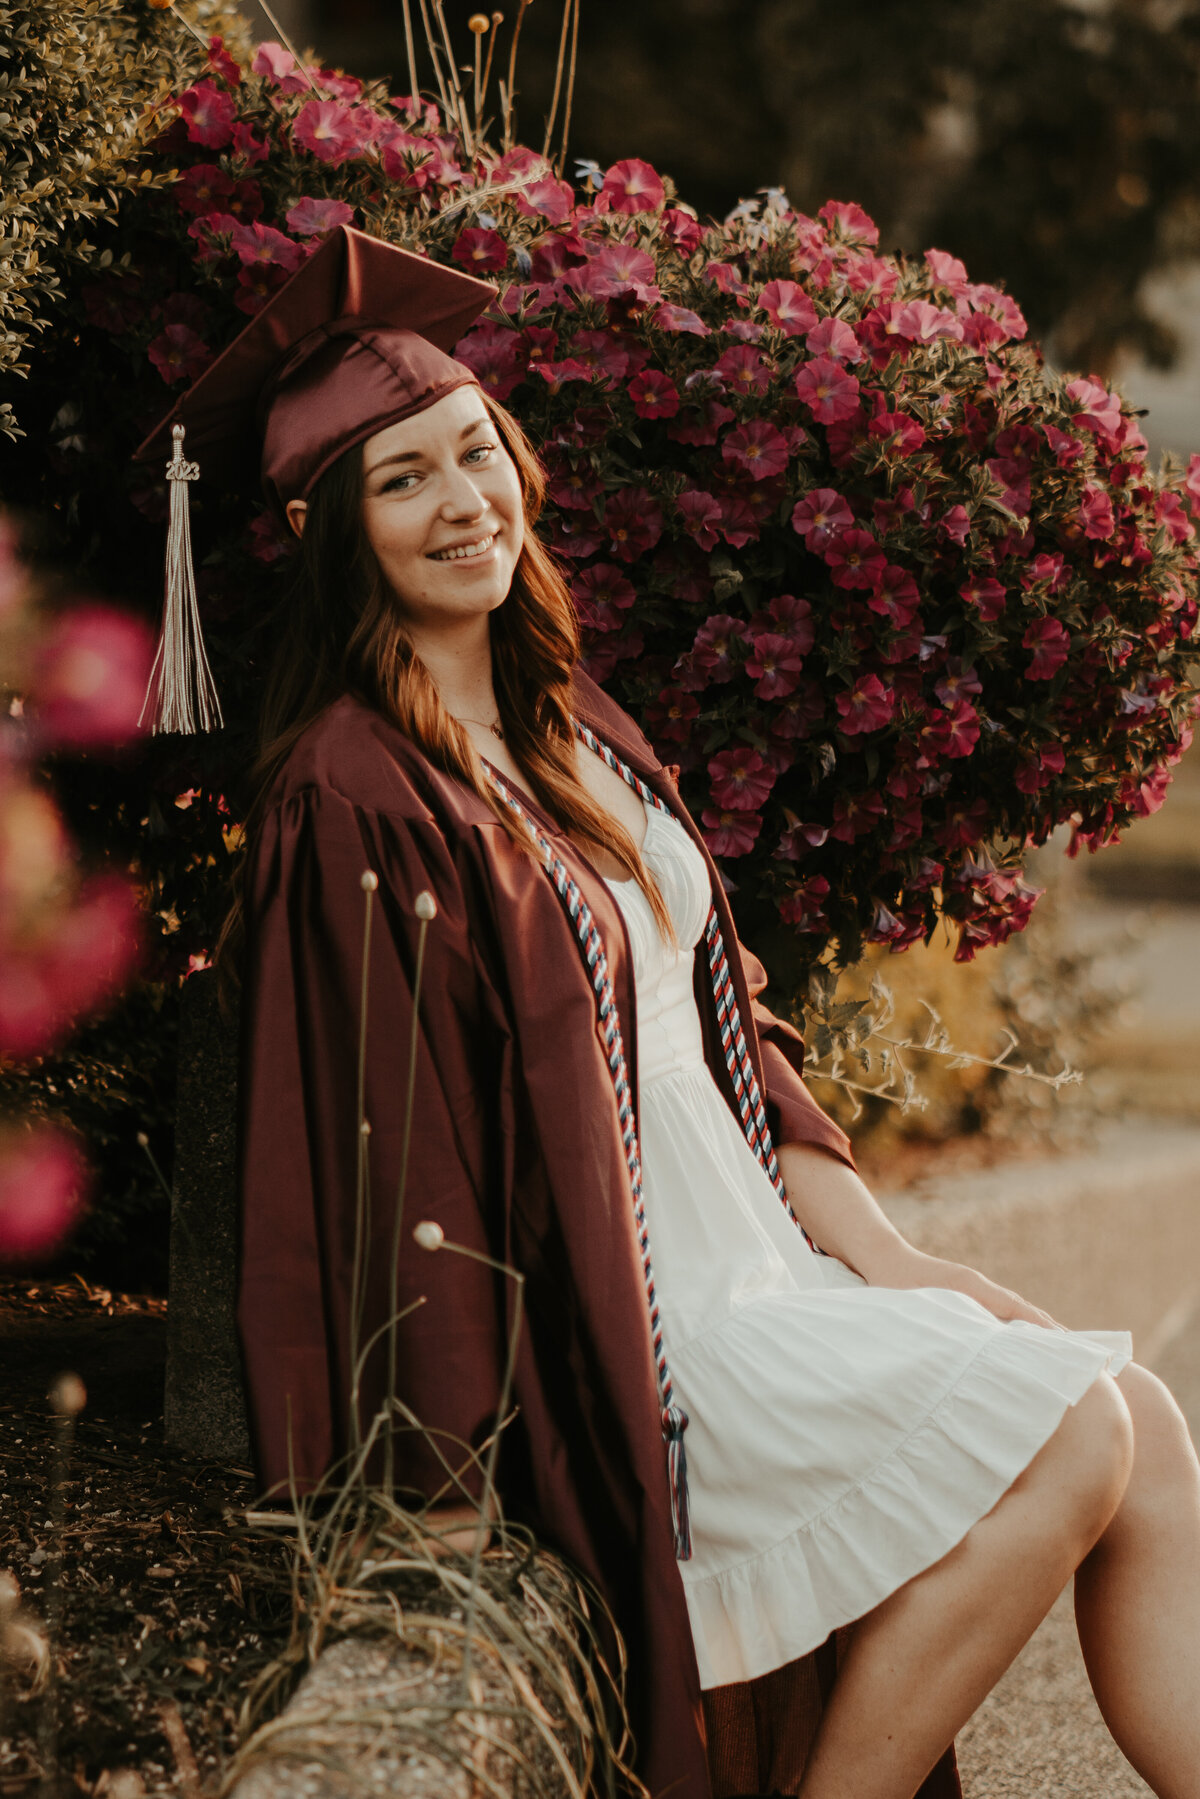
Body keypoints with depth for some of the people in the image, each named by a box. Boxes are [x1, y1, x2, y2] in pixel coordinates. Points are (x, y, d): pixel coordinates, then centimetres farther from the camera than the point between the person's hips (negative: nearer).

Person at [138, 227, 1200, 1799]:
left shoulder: (568, 725, 13)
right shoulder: (354, 797, -15)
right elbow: (405, 1165, -17)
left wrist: (880, 1254, 6)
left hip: (749, 1253, 8)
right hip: (615, 1328, -8)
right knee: (1070, 1433, -16)